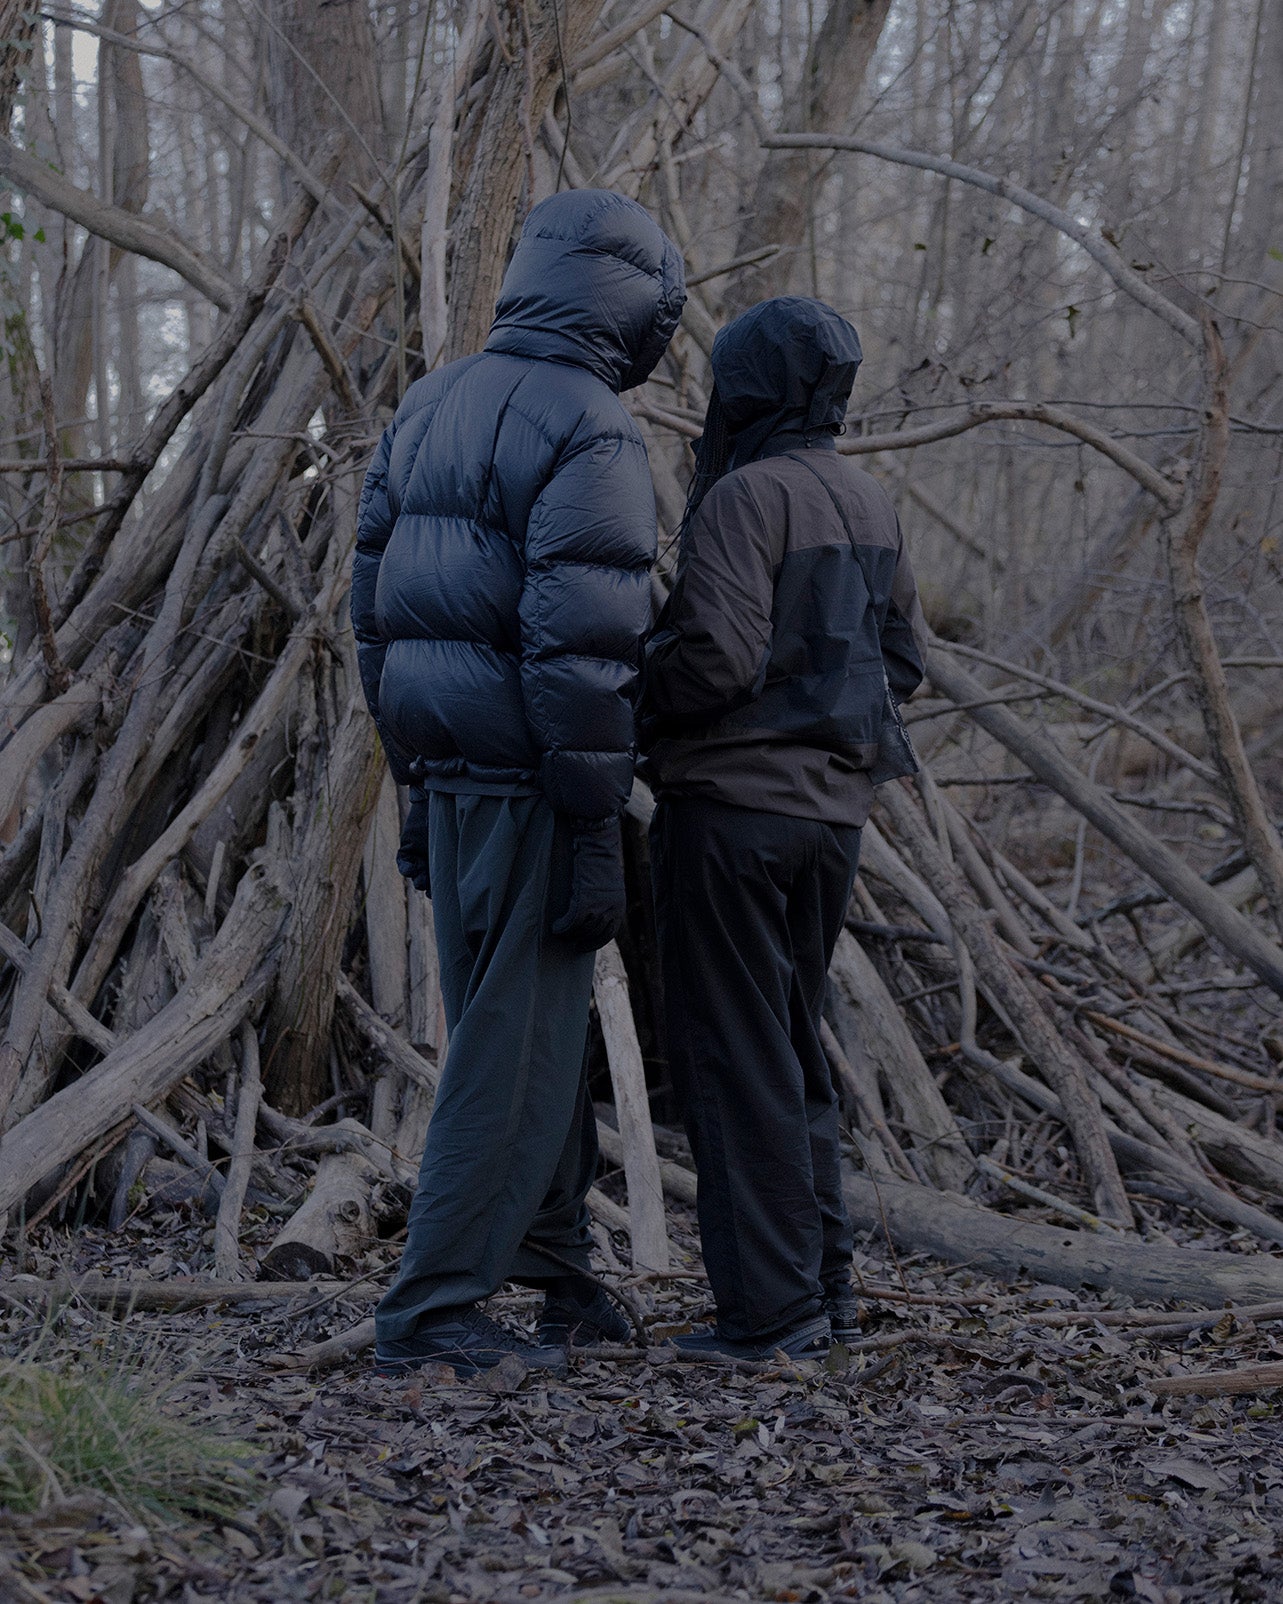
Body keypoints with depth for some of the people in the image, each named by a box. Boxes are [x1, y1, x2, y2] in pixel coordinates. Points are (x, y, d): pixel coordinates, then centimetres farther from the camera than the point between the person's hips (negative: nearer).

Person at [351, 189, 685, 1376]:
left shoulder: (430, 408, 13)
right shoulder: (589, 431, -14)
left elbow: (377, 611, 15)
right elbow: (579, 651, -21)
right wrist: (596, 835, -17)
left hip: (448, 777, 9)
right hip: (531, 785, -8)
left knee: (535, 1024, 19)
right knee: (518, 1050, -1)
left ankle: (557, 1268, 27)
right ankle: (432, 1312, 1)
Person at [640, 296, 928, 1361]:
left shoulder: (747, 497, -13)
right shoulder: (868, 503, 12)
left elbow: (718, 657, -22)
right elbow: (904, 656, 17)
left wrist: (635, 687, -5)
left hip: (732, 804, -8)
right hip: (833, 806, 8)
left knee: (734, 1061, -2)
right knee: (795, 1051, 17)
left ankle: (769, 1311, -1)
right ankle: (826, 1290, 20)